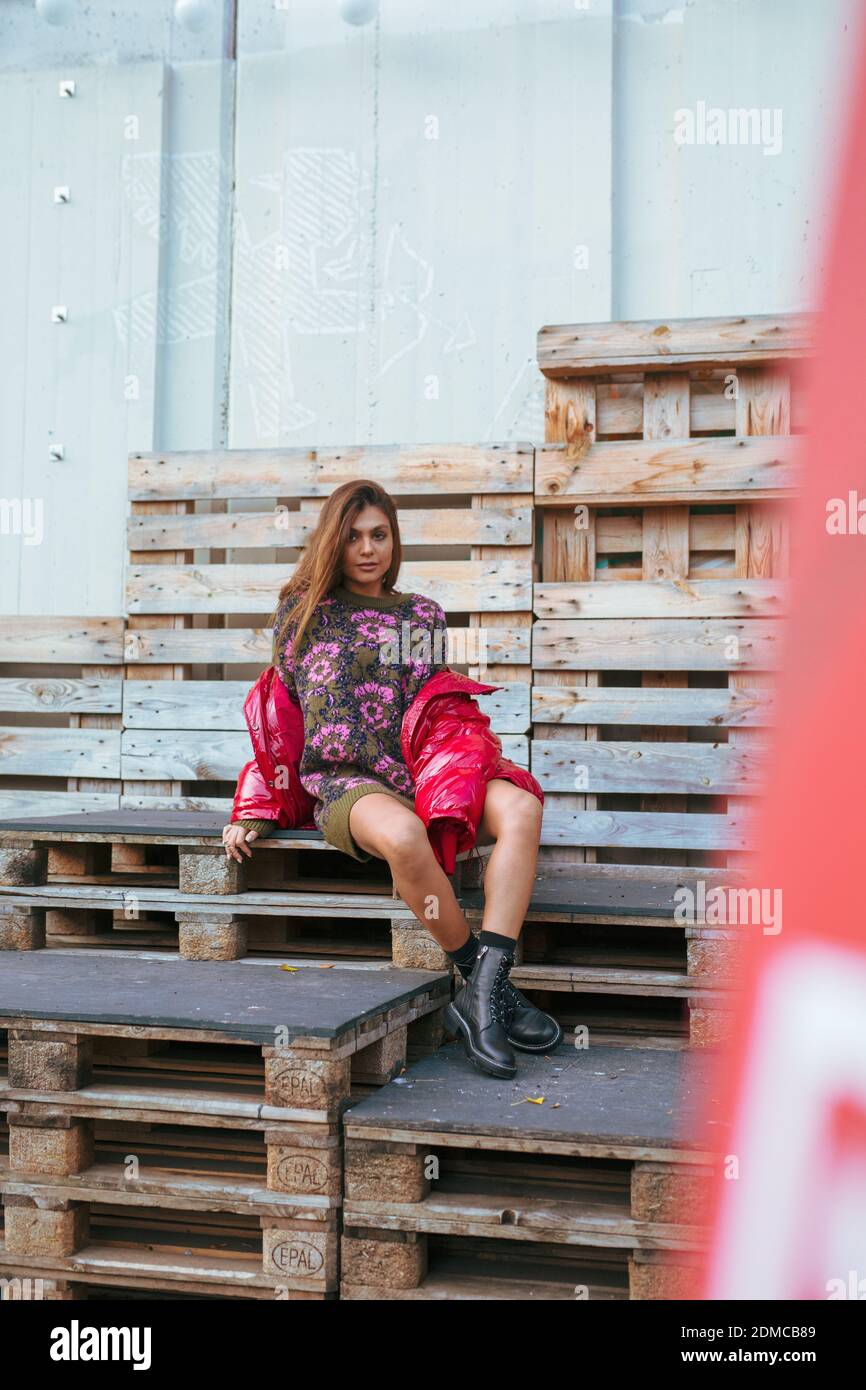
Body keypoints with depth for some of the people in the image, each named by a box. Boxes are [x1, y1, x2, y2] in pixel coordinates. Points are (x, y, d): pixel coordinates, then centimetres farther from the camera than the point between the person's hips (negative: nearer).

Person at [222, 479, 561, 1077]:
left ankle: (482, 998, -36)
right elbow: (280, 721, 4)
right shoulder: (304, 611, 10)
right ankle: (488, 983, -23)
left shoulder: (422, 614, 20)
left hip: (424, 778, 4)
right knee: (401, 834, -42)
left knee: (520, 806, -29)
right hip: (344, 782, -4)